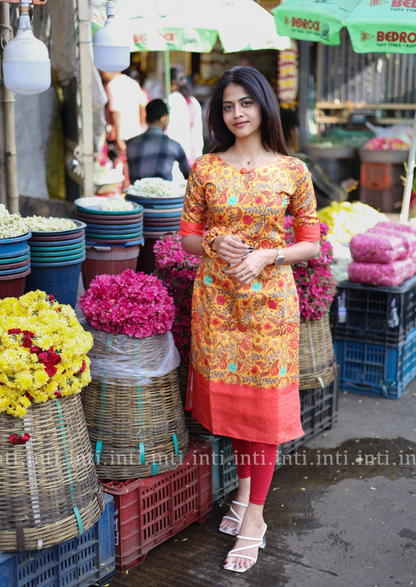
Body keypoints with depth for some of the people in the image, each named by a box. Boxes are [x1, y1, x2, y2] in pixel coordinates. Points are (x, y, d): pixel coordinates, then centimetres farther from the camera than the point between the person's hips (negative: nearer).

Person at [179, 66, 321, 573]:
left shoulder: (292, 171, -2)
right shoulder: (205, 168, 2)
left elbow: (311, 245, 0)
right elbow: (188, 236, 7)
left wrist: (266, 255, -16)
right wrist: (215, 245, -14)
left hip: (269, 298, -2)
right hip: (215, 297, 2)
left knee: (264, 402, 2)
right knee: (230, 396, 12)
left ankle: (254, 517, 13)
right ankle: (245, 489, 34)